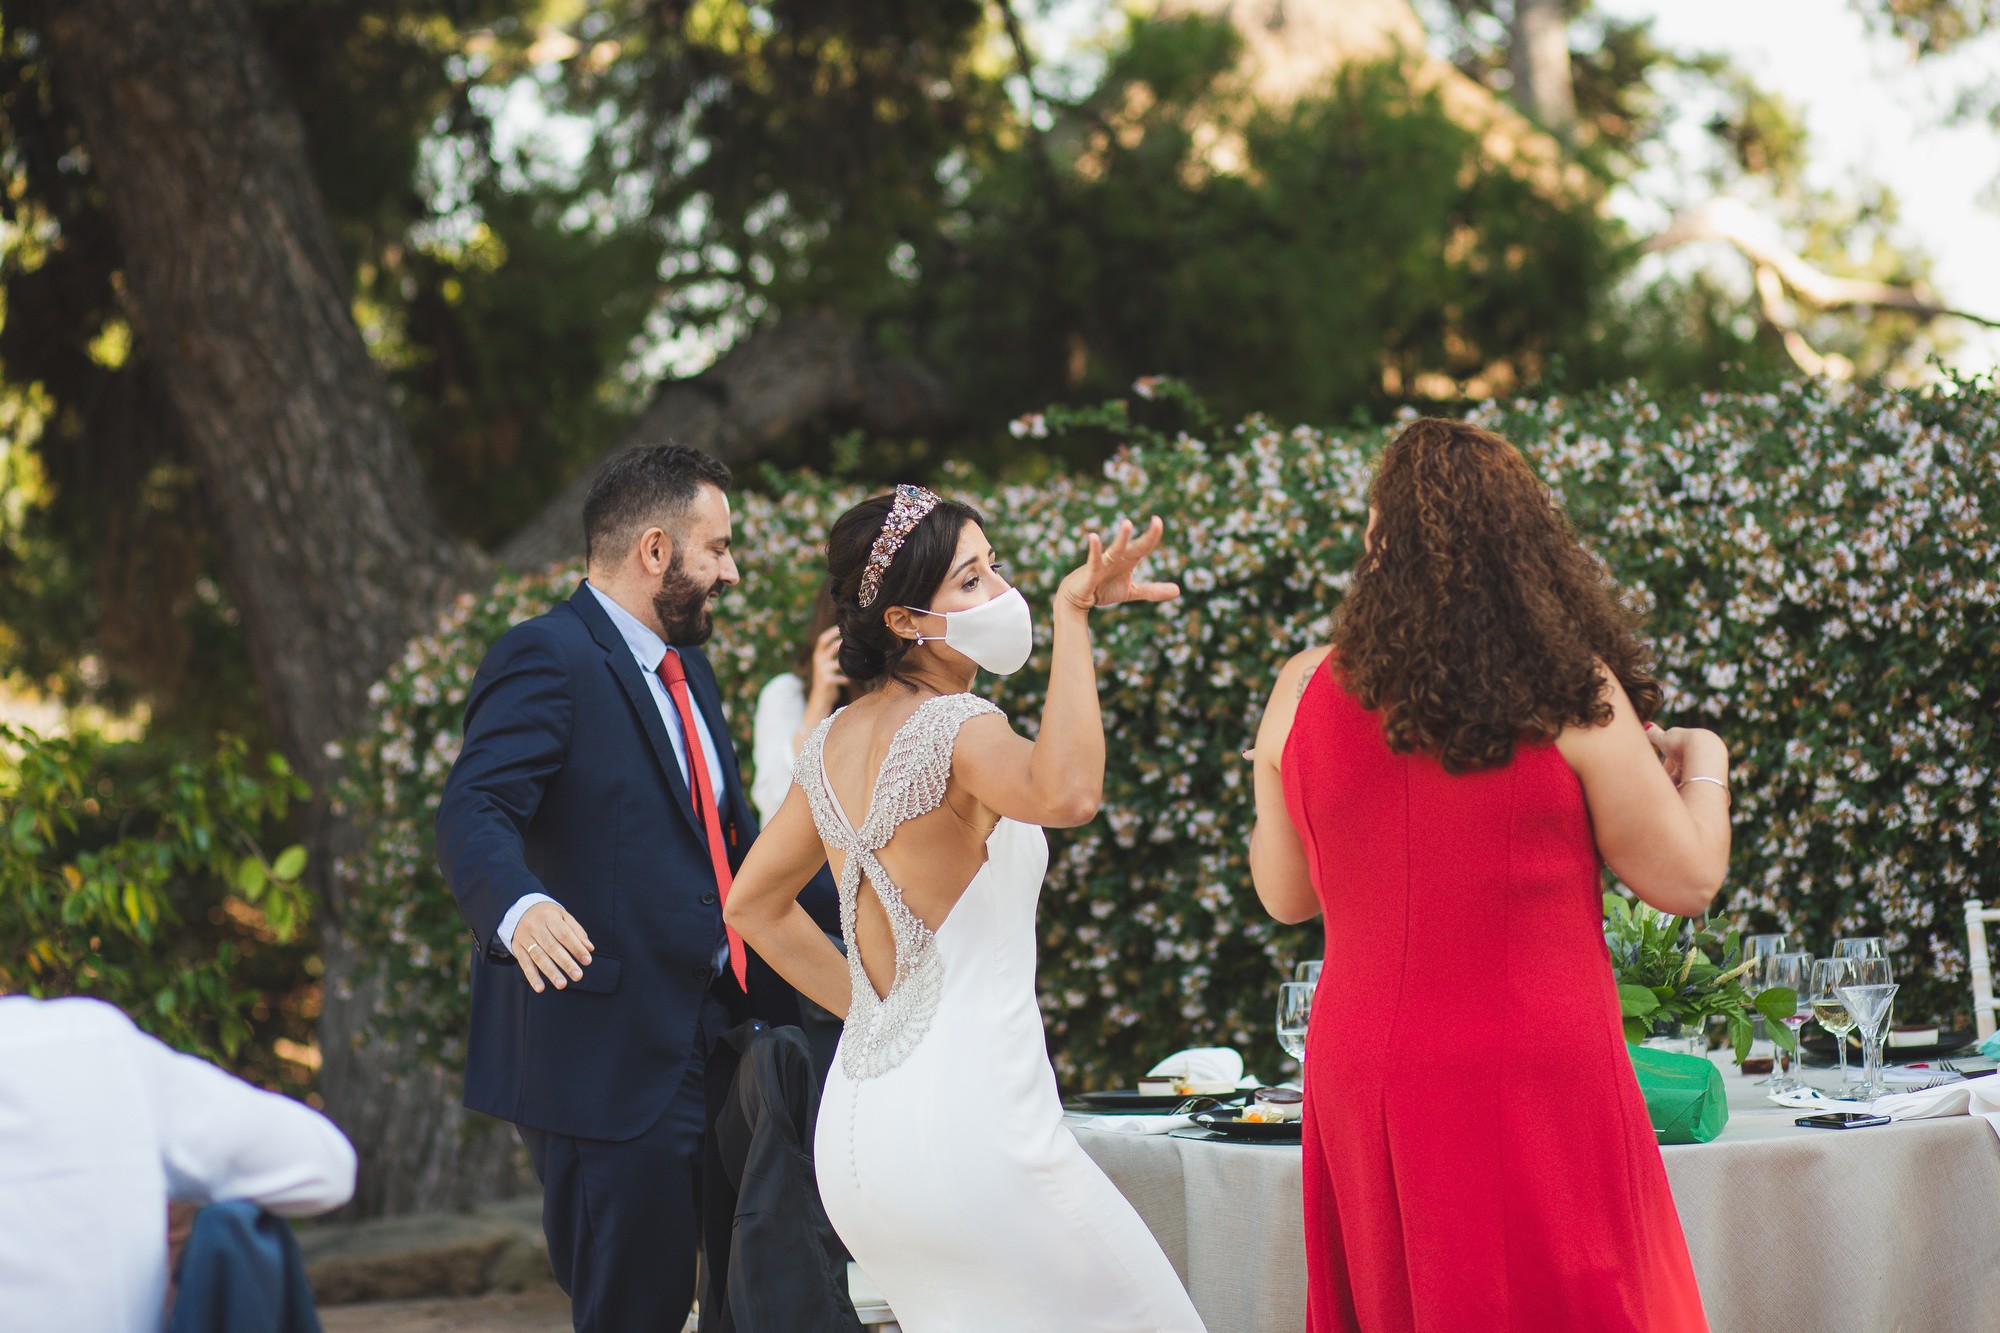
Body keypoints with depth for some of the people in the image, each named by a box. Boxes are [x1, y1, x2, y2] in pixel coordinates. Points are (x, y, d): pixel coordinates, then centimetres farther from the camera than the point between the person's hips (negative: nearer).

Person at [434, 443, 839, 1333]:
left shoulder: (685, 668, 18)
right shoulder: (547, 659, -12)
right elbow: (472, 815, -26)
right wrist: (518, 909, -46)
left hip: (718, 1048, 9)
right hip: (612, 1060, -9)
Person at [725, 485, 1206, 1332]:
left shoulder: (835, 741, 10)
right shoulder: (955, 726, -15)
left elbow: (753, 904, 21)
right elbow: (1065, 794, -37)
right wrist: (1073, 613, -33)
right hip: (966, 1123, -9)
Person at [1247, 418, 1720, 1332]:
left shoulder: (1305, 692, -1)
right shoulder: (1570, 691, -9)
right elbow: (1686, 880, -3)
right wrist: (1701, 766, 16)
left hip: (1365, 1076, 3)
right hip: (1537, 1077, -3)